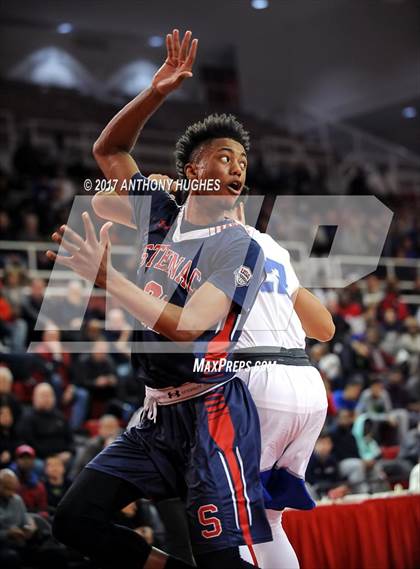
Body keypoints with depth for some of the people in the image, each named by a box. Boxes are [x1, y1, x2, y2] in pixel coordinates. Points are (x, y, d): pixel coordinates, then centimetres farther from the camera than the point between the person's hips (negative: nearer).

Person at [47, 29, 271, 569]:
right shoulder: (161, 218, 10)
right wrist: (156, 92, 3)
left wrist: (106, 278, -22)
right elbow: (108, 150, 17)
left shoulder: (239, 246, -9)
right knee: (75, 519, 2)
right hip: (157, 413, 7)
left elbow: (187, 326, -21)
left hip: (212, 413, -7)